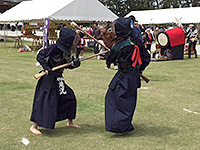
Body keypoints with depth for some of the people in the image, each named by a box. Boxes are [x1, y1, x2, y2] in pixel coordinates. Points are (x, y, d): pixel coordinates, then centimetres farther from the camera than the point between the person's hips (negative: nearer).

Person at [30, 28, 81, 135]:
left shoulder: (67, 51, 6)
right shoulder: (55, 48, -19)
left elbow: (69, 65, 13)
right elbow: (40, 56, -20)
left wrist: (75, 63, -9)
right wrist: (47, 68, -28)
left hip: (58, 80, 9)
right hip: (48, 79, -9)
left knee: (70, 97, 13)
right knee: (44, 101, -8)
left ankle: (70, 122, 29)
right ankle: (34, 126, 4)